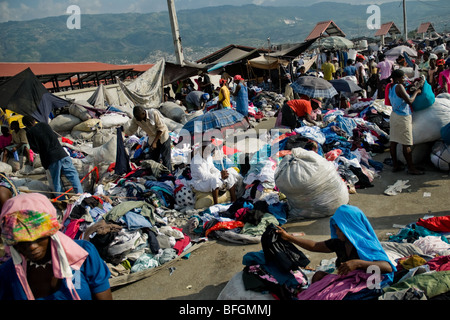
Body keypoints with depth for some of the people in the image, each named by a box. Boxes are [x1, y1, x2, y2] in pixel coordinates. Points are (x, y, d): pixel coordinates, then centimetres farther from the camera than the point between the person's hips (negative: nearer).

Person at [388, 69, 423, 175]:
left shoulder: (391, 87, 8)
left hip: (394, 115, 9)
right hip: (403, 118, -9)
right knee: (407, 144, -2)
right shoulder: (399, 87, -18)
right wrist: (416, 92, -4)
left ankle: (395, 165, 18)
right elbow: (409, 101, -19)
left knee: (393, 141, 10)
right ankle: (411, 168, 5)